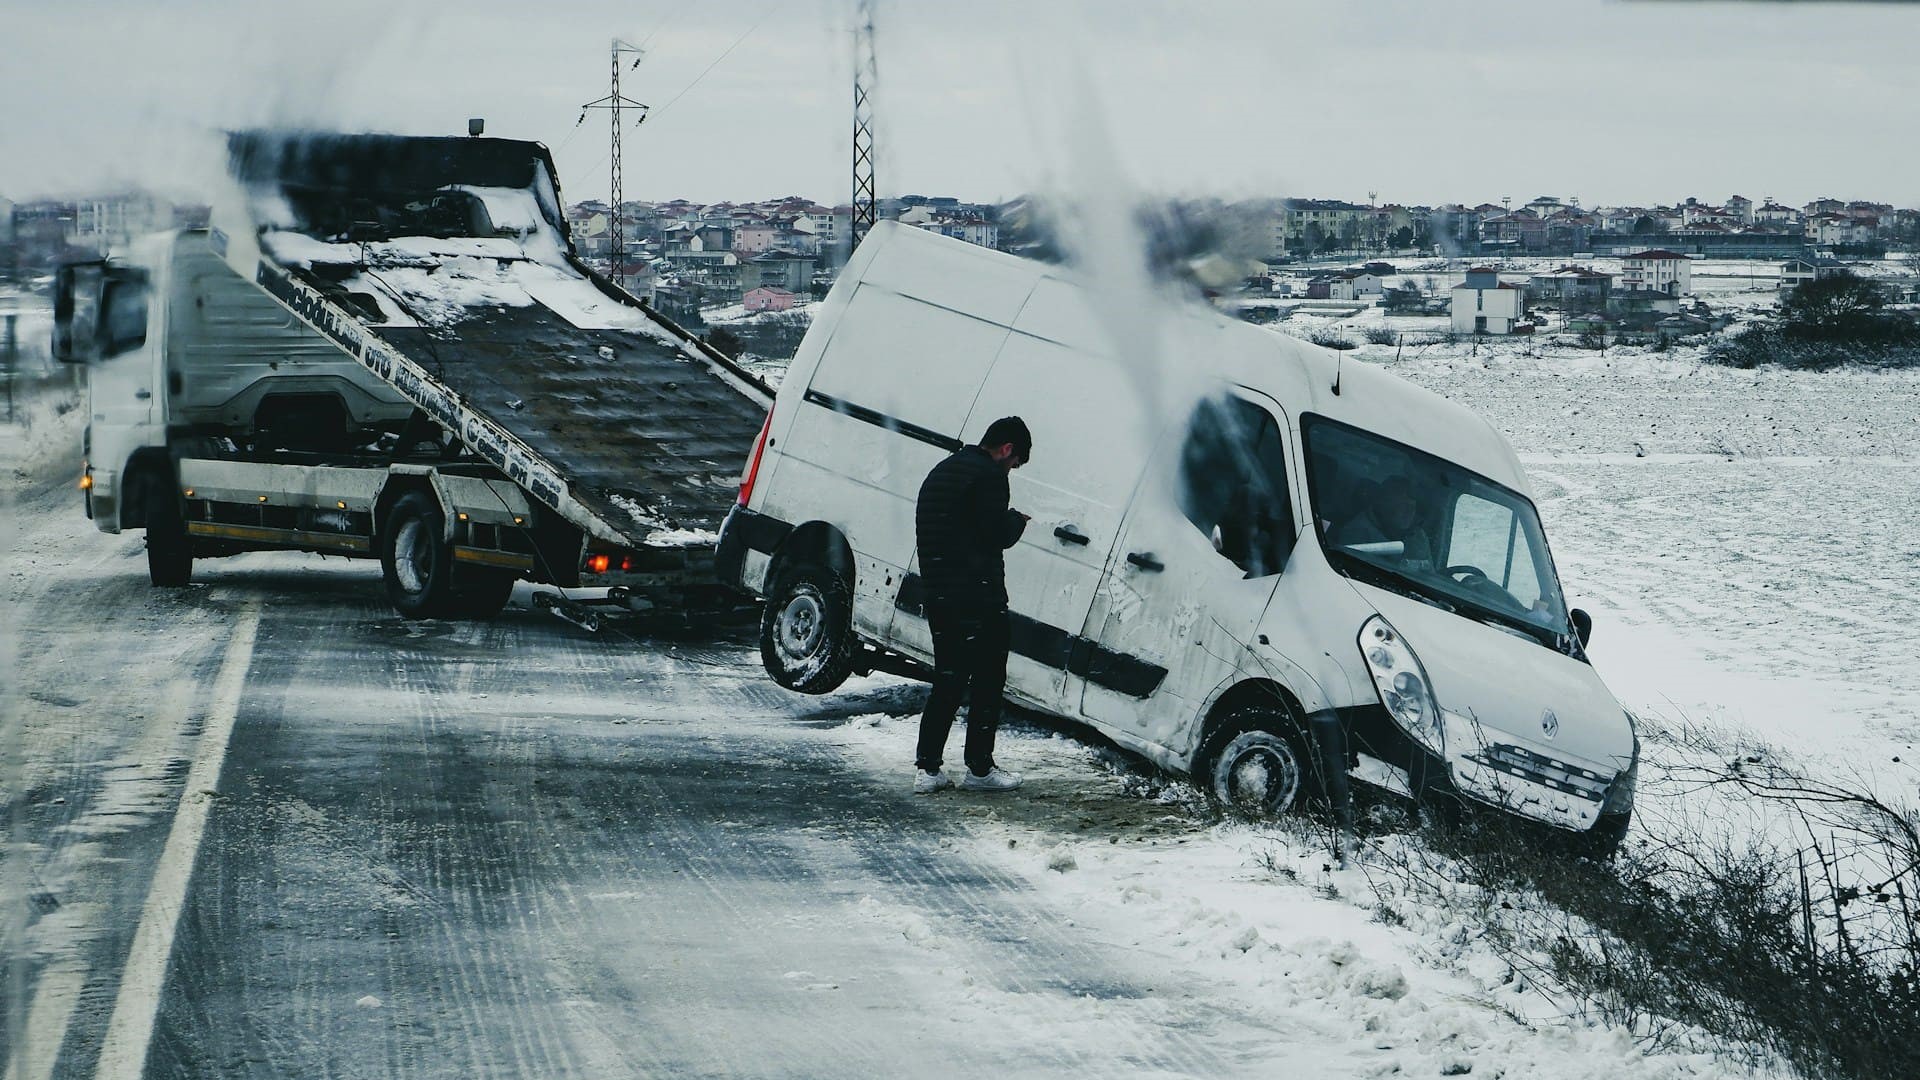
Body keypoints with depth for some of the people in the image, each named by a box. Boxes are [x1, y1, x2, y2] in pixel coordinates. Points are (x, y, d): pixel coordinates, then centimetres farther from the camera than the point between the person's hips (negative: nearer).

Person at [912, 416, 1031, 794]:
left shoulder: (941, 471, 18)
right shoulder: (989, 475, -11)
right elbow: (997, 536, -15)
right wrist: (1018, 520, 5)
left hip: (938, 596, 8)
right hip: (978, 597, -8)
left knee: (948, 682, 13)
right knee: (987, 682, 2)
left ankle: (927, 767, 8)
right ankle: (979, 768, 4)